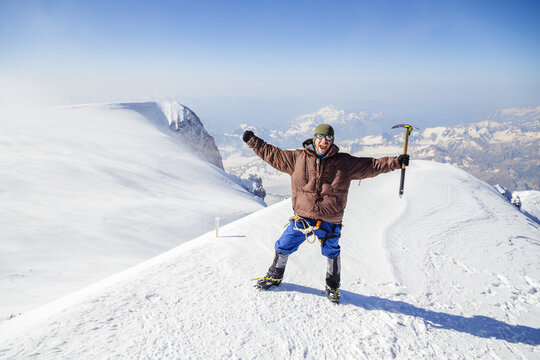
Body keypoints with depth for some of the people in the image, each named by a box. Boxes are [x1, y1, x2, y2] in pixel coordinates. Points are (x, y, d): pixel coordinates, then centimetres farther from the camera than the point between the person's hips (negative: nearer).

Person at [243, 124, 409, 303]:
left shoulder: (345, 162, -2)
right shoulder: (298, 158, -1)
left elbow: (372, 165, 1)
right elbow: (273, 154, 7)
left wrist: (396, 162, -8)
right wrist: (252, 141, 7)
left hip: (329, 221, -1)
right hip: (302, 217, 1)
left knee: (332, 253, 14)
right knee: (283, 247, 11)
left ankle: (333, 285, 42)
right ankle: (275, 276, 39)